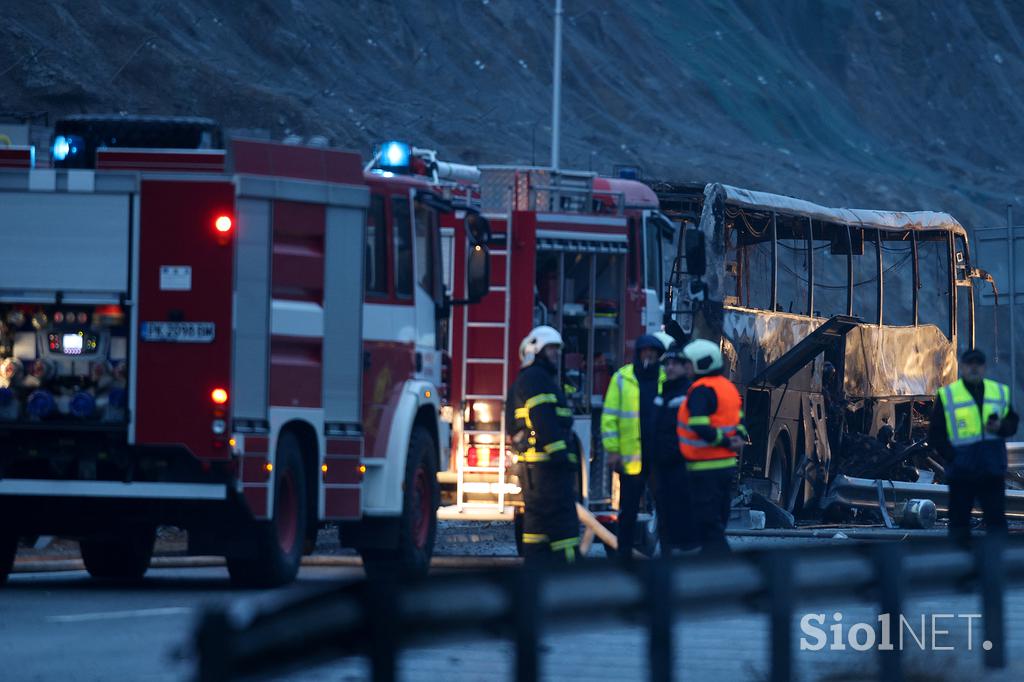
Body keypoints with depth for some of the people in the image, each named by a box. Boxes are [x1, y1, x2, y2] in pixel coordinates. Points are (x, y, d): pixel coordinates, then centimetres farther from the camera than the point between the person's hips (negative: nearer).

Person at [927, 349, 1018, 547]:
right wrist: (952, 457, -11)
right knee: (959, 518, 3)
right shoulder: (946, 395, 3)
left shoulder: (1000, 392, 12)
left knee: (996, 516, -3)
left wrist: (1000, 427, -9)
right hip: (961, 471, -2)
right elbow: (935, 434, 2)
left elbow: (1012, 422, 14)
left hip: (993, 471, 2)